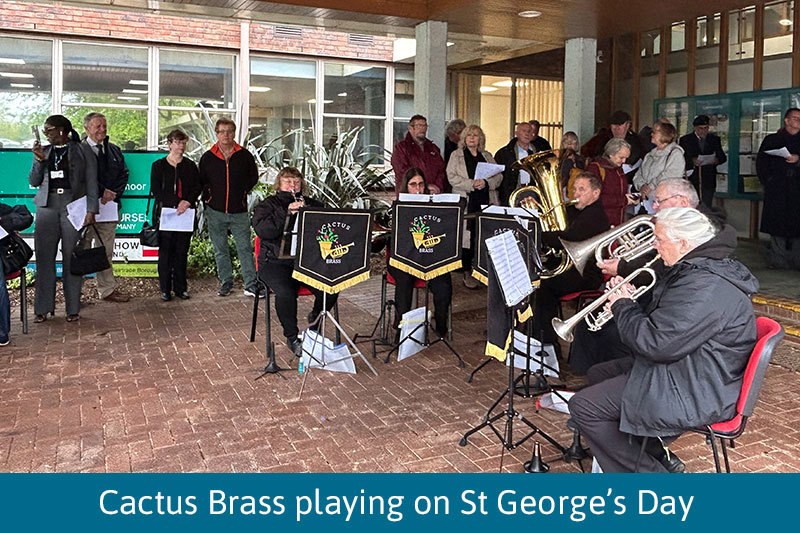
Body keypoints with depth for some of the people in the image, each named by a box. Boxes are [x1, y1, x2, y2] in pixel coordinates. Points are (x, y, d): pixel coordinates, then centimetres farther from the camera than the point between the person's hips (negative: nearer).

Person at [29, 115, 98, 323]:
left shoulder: (83, 151, 5)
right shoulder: (43, 151, 17)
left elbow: (91, 182, 1)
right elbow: (34, 182, 16)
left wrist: (91, 210, -9)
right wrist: (39, 160, 0)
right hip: (47, 206, 4)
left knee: (72, 258, -3)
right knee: (44, 257, 1)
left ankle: (73, 308, 5)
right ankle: (43, 308, 8)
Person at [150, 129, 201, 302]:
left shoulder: (190, 166, 13)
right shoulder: (158, 165, 6)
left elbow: (197, 188, 7)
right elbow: (155, 190, -2)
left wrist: (187, 202, -12)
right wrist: (175, 204, -13)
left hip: (186, 214, 2)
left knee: (182, 252, 4)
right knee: (165, 252, -1)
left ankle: (180, 287, 13)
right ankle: (165, 289, 6)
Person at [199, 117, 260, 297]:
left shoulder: (245, 156, 2)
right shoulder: (207, 157, 5)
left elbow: (253, 177, 16)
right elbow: (200, 181, 17)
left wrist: (243, 191, 6)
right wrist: (209, 195, 5)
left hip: (239, 212, -1)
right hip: (215, 212, 2)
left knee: (245, 248, -2)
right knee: (220, 250, 9)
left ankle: (251, 285, 2)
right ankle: (226, 282, 21)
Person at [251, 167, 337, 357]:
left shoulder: (312, 204, 20)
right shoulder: (267, 205, 9)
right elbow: (263, 230, -11)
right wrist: (288, 213, -19)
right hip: (276, 262, -3)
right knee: (286, 293, -33)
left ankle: (316, 317, 11)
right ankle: (292, 338, -9)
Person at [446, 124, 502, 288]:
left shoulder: (487, 156, 18)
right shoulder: (456, 155, 8)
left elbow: (498, 176, 11)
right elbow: (452, 177, -4)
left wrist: (486, 182, -10)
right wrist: (472, 184, -16)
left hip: (487, 202, 3)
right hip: (466, 202, -3)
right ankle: (467, 273, 1)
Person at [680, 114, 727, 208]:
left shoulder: (715, 139, 13)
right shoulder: (685, 140, 7)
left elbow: (723, 157, 13)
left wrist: (717, 160, -10)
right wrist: (692, 161, -19)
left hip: (708, 181, 2)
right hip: (691, 180, -1)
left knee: (706, 207, -2)